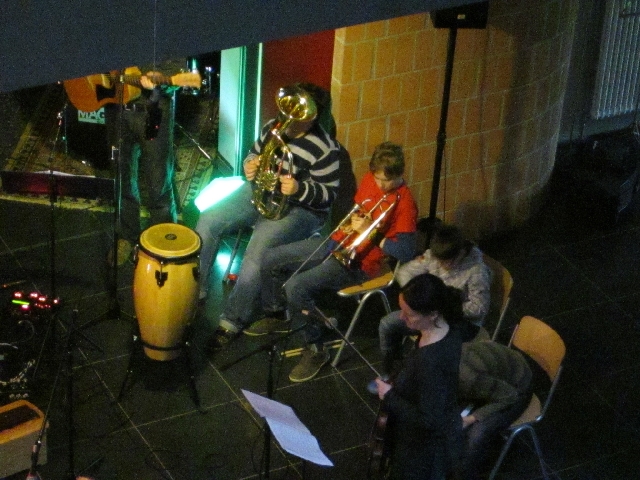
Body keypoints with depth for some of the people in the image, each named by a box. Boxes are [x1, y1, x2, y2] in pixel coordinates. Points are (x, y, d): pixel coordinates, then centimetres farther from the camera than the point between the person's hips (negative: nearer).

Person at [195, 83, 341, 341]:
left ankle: (233, 320, -18)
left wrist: (299, 189, -34)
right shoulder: (273, 127, 0)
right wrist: (249, 166, -9)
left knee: (257, 251, -29)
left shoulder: (325, 149, -19)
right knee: (208, 221, -10)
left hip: (299, 208, -7)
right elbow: (254, 155, 16)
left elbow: (328, 195, -16)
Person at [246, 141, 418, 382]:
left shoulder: (403, 202, -19)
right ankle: (277, 316, 31)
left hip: (358, 261, -9)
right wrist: (352, 221, -2)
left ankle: (315, 350, -9)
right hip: (338, 242, 9)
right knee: (271, 260, 9)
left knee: (296, 288, -26)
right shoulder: (369, 179, 2)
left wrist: (370, 233, -22)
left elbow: (405, 252, -23)